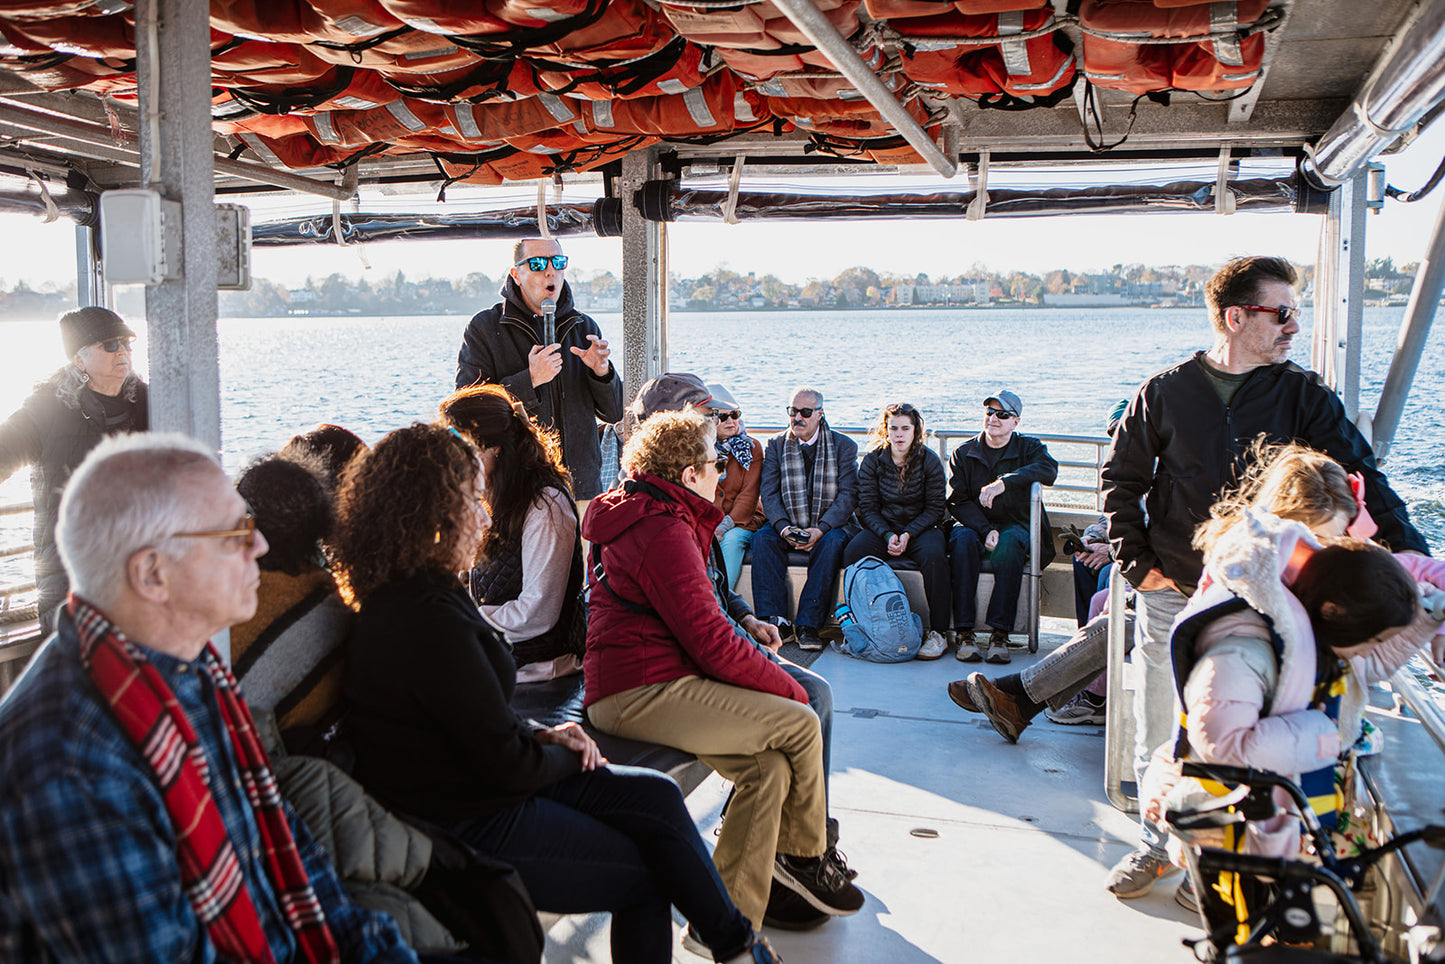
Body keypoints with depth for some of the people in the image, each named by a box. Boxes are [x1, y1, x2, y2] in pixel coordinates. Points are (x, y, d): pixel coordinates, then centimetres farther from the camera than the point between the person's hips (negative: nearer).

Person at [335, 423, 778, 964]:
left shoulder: (402, 597, 6)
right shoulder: (430, 619, -27)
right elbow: (507, 765, -21)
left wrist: (542, 735, 3)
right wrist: (569, 755, -2)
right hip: (469, 831, -9)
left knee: (656, 798, 6)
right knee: (646, 873, 2)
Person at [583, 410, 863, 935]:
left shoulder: (645, 514, 19)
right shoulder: (664, 531, -15)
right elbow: (712, 645, -18)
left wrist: (743, 624, 16)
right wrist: (790, 689, -5)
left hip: (624, 688, 11)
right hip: (645, 693, -11)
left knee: (770, 767, 0)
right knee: (800, 725, -11)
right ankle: (805, 855, 13)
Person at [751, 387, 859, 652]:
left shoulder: (843, 446, 2)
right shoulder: (776, 445, 8)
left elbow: (848, 495, -6)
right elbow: (769, 493, 0)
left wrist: (820, 530, -21)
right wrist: (784, 528, -19)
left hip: (828, 526, -2)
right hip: (787, 527, 2)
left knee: (833, 542, -34)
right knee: (762, 538, -27)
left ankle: (808, 625, -34)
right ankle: (775, 620, -30)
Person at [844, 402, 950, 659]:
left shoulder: (929, 461, -4)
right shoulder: (872, 460, 0)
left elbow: (934, 509, -3)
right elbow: (868, 508, 0)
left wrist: (908, 535, -17)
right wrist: (887, 535, -18)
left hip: (920, 528, -1)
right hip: (883, 527, 2)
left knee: (934, 556, -34)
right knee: (852, 552, -28)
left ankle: (938, 633, -26)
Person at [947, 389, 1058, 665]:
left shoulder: (1029, 448, 7)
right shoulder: (963, 454, 10)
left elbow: (1049, 469, -16)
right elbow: (957, 501, -2)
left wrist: (1004, 482, -30)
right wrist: (985, 530, -20)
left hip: (1016, 526, -1)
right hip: (975, 524, 1)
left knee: (1010, 542, -35)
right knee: (963, 538, -33)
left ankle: (1000, 633, -36)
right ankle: (964, 633, -35)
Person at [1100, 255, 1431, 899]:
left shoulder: (1303, 396, 1)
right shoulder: (1166, 392, -1)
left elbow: (1360, 478, -4)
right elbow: (1119, 477, 6)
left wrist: (1412, 555, -16)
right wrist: (1136, 561, -1)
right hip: (1172, 597, 0)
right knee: (1160, 730, 9)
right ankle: (1156, 845, 28)